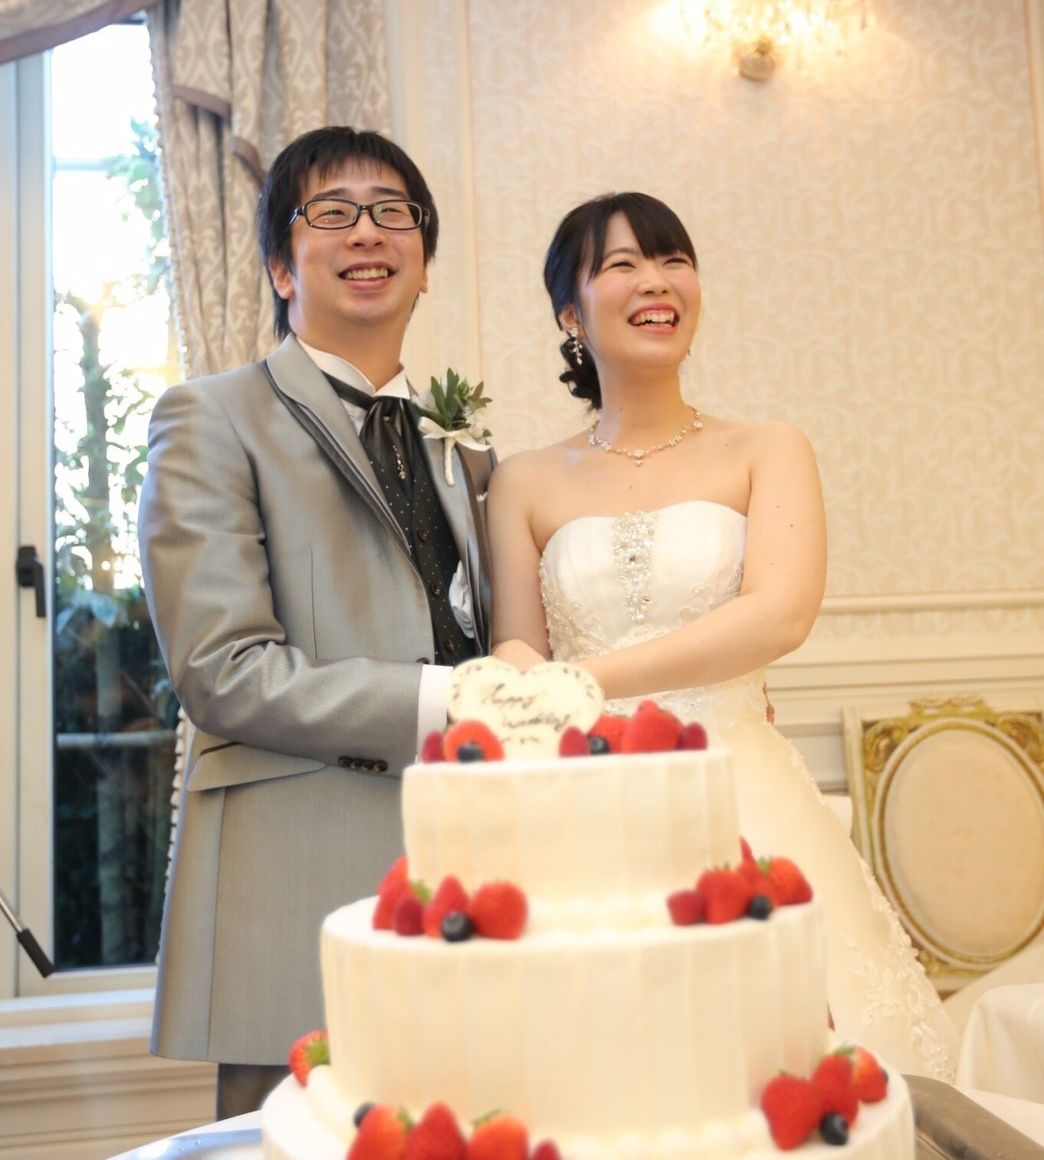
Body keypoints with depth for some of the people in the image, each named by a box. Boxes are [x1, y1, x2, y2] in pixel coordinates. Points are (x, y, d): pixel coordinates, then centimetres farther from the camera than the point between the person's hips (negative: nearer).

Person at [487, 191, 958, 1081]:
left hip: (746, 804, 0)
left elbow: (781, 613, -11)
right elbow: (518, 660, 8)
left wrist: (584, 681, -17)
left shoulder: (767, 451, 5)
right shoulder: (526, 484, 8)